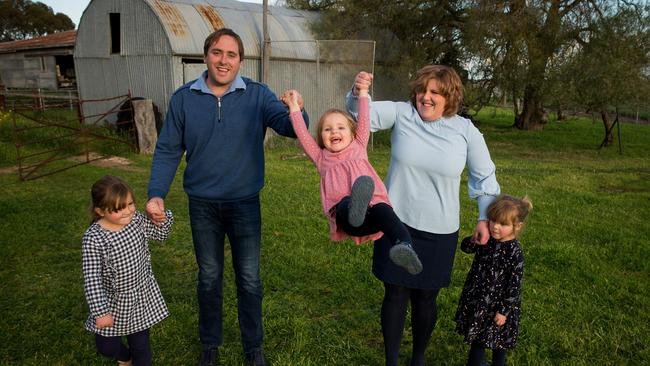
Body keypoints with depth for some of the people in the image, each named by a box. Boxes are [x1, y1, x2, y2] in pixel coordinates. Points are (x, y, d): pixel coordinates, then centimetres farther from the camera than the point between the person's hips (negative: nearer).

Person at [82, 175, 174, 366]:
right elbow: (92, 280, -23)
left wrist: (162, 217, -13)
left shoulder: (137, 220, -11)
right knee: (106, 346, 16)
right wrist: (100, 311, -24)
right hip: (113, 301, -2)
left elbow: (160, 234, 6)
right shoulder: (93, 239, -24)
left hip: (142, 297, 2)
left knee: (141, 346, 12)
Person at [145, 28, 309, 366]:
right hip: (202, 205, 1)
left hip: (245, 203, -1)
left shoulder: (257, 95, -9)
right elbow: (168, 151, -1)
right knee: (209, 277, 17)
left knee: (249, 278, 11)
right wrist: (156, 194, -12)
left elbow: (289, 127, -21)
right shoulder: (183, 98, -4)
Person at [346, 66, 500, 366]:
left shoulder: (466, 131, -4)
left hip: (439, 232, 1)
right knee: (395, 294, 9)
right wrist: (358, 93, -36)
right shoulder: (401, 113, -6)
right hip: (396, 223, 0)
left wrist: (484, 217, 4)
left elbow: (484, 177, 7)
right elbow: (362, 114, -14)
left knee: (426, 298, 14)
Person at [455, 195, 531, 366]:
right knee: (476, 339, 19)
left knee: (497, 343, 15)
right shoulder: (487, 240, -6)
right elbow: (464, 247, 7)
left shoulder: (514, 252, -22)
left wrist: (504, 311, -15)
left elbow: (514, 285, -18)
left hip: (497, 305, -5)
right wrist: (475, 239, -15)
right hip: (477, 300, 5)